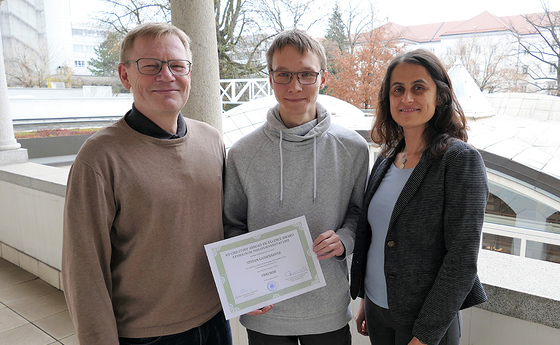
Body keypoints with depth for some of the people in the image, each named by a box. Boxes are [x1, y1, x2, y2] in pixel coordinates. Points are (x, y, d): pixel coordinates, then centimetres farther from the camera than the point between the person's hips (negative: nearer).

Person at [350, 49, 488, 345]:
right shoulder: (386, 159, 2)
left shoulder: (461, 160, -15)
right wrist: (364, 299, 12)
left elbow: (462, 259, -18)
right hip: (376, 307, 5)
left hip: (428, 320, -5)